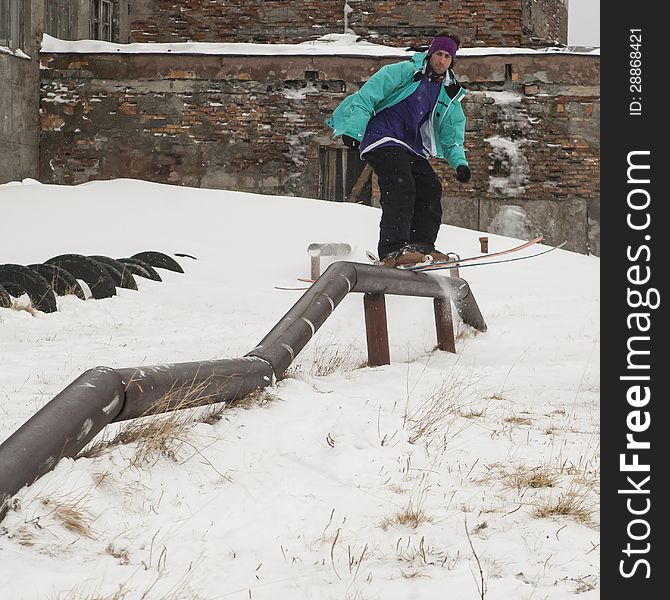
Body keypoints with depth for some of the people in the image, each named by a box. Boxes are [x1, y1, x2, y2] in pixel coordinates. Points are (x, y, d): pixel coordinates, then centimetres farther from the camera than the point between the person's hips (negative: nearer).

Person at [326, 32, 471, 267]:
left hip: (411, 146, 8)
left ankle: (421, 245, 2)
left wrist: (459, 162, 4)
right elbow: (368, 94, -10)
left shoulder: (449, 94, 15)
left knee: (431, 189, -3)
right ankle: (393, 250, -33)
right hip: (382, 139, -8)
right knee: (401, 188, -24)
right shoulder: (406, 71, -6)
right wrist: (353, 129, -18)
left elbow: (451, 134, 21)